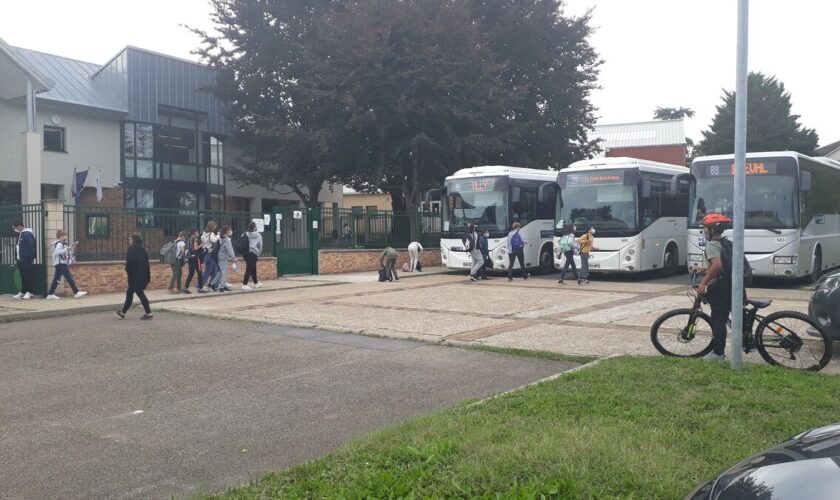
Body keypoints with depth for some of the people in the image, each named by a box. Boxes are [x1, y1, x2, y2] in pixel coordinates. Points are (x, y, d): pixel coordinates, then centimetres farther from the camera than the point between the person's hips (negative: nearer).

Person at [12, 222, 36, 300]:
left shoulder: (27, 234, -13)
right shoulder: (20, 235, 17)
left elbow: (32, 246, -19)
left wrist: (30, 258, -21)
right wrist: (16, 258, 15)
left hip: (27, 260, -9)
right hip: (20, 260, 9)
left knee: (28, 276, -4)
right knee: (23, 277, 13)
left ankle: (29, 293, -1)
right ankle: (22, 292, 19)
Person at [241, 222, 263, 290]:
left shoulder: (245, 235, 6)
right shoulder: (258, 235, 1)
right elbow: (260, 246, 4)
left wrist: (243, 253, 10)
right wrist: (258, 254, 15)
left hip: (246, 253, 5)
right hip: (254, 253, -5)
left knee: (253, 268, 19)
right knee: (249, 269, -5)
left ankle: (256, 283, 32)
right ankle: (244, 284, -13)